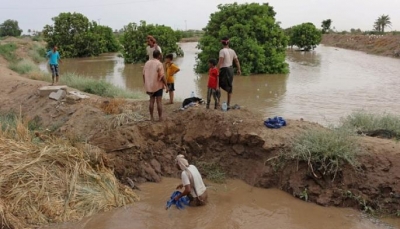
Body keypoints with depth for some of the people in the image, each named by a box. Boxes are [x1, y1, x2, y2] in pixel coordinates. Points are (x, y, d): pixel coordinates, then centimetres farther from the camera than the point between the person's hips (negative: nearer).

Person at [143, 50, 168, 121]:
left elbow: (144, 75, 6)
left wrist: (146, 85, 14)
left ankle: (151, 117, 13)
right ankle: (160, 117, 3)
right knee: (159, 102, -1)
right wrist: (166, 86, -9)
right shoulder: (159, 64, -13)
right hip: (158, 86, -5)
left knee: (151, 101, 11)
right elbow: (162, 76, -17)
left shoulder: (147, 63, 5)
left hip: (149, 86, 5)